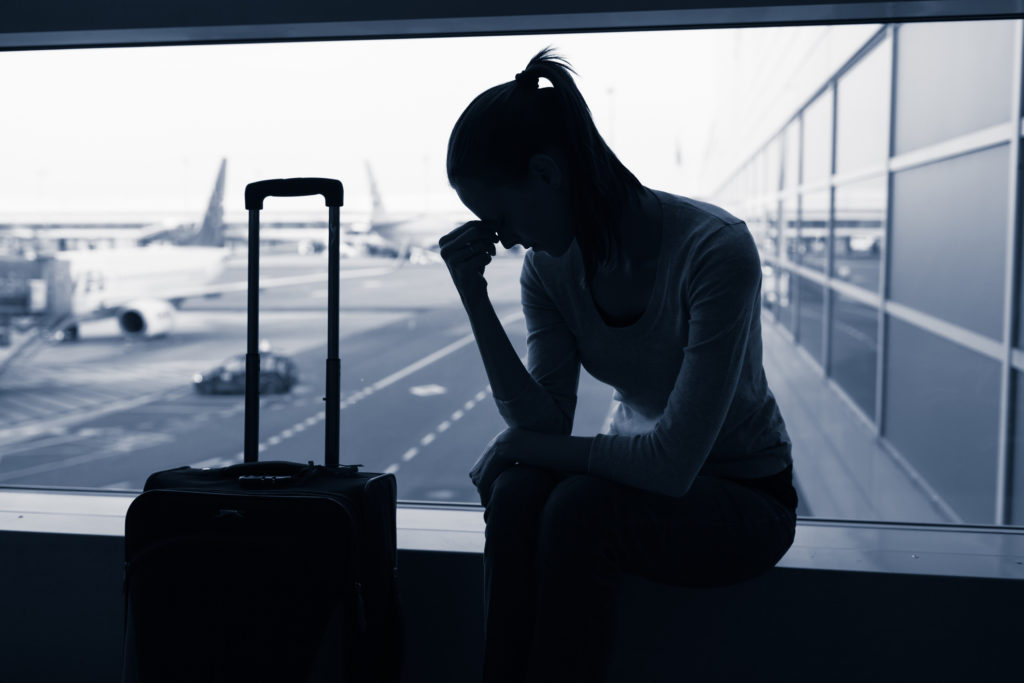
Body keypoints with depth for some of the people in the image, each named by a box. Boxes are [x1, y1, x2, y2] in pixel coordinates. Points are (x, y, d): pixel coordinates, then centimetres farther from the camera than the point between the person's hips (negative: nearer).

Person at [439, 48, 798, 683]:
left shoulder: (715, 249, -26)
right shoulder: (549, 265, -5)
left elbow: (674, 461, -28)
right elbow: (545, 423, -11)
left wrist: (521, 446, -18)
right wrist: (475, 299, -19)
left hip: (746, 499, -5)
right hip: (638, 480, 5)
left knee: (580, 506, -30)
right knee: (516, 494, -25)